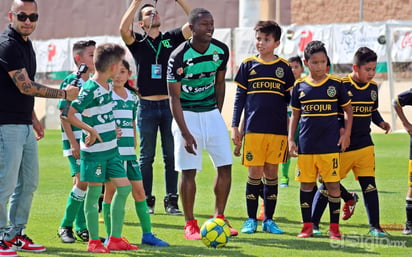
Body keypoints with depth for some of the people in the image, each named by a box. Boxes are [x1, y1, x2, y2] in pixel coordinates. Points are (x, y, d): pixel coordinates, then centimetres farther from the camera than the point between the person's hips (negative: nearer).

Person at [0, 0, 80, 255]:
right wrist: (64, 94, -12)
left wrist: (33, 118, 23)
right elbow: (25, 87, -19)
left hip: (25, 126, 10)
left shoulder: (26, 43, 14)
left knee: (29, 183, 14)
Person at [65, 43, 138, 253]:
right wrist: (91, 130, -24)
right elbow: (70, 115, -21)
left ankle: (115, 238, 14)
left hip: (111, 148, 8)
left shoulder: (108, 85, 7)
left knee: (124, 187, 7)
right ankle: (94, 241, 8)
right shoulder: (90, 89, -18)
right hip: (94, 150, -8)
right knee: (94, 192, -1)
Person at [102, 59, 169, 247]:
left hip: (129, 153, 5)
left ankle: (147, 234, 11)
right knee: (110, 191, 1)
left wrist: (133, 146, 16)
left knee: (139, 191, 5)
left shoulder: (133, 97, 12)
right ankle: (110, 236, 8)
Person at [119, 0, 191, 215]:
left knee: (171, 155, 3)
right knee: (146, 157, 4)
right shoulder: (138, 42, 4)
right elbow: (123, 29, -16)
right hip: (147, 106, -1)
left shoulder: (172, 38, 9)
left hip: (169, 105, 1)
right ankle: (147, 201, 10)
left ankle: (171, 201, 6)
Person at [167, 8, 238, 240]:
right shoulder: (179, 57, -18)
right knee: (189, 171, -5)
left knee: (225, 166, 0)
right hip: (187, 114, -5)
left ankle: (219, 218, 12)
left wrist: (217, 114, 10)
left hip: (212, 112, 5)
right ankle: (190, 224, 4)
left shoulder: (221, 51, -3)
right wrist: (185, 133, -20)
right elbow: (175, 98, -15)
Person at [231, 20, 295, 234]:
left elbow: (290, 98, 16)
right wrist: (235, 126, 3)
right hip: (253, 128, -1)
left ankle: (269, 220, 13)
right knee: (254, 174, -2)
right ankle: (251, 219, 8)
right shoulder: (248, 65, 6)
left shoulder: (284, 68, 8)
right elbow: (240, 97, 7)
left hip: (278, 129, 1)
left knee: (272, 174, 5)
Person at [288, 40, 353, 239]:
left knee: (333, 184, -2)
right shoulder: (300, 86, 5)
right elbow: (295, 115, 13)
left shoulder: (336, 84, 2)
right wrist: (291, 139, 7)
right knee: (306, 184, 4)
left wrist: (346, 134, 2)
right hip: (306, 145, 2)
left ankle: (334, 227, 7)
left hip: (330, 144, -2)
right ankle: (307, 226, 12)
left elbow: (348, 110, 11)